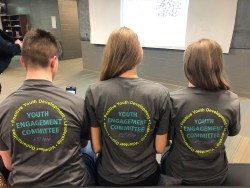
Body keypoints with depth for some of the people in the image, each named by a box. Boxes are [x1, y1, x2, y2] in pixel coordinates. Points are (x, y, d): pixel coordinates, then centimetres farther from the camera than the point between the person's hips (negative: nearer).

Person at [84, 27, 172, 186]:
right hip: (146, 176, 0)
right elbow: (160, 148, -10)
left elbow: (96, 147, -10)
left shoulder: (94, 93, -19)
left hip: (108, 177, 0)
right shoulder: (160, 94, -19)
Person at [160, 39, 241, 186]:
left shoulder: (174, 100, -26)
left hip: (180, 174, -2)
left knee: (165, 158, 31)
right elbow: (234, 132, 1)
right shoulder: (232, 101, -19)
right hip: (217, 175, 3)